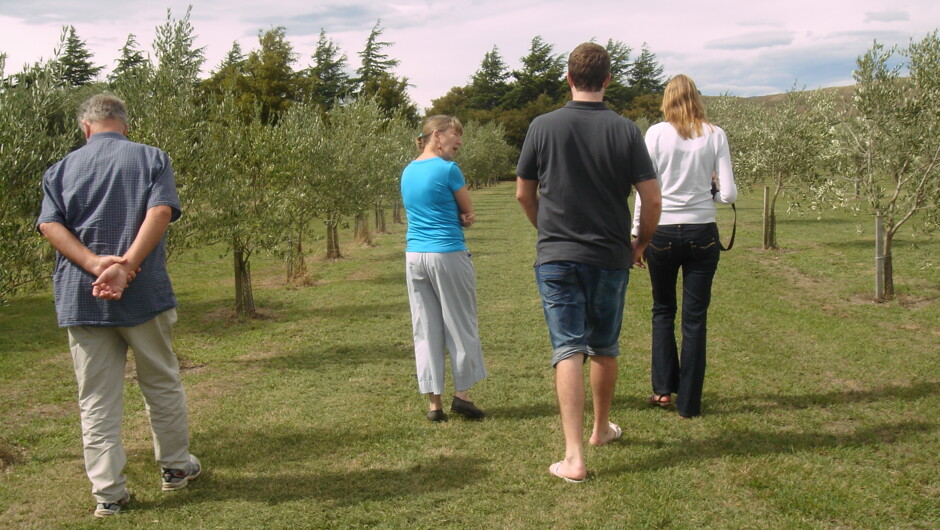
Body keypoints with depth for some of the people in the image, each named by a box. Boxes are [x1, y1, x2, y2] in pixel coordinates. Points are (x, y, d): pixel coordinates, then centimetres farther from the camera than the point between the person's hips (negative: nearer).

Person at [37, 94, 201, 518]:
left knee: (96, 400, 7)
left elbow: (50, 225, -4)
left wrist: (96, 265, -15)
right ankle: (175, 467, 27)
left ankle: (107, 492, 8)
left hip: (80, 300, 1)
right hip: (145, 294, -1)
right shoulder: (151, 158, 4)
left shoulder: (61, 168, 10)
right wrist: (125, 267, -19)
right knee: (162, 385, 15)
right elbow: (160, 212, -12)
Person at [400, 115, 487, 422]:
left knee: (425, 330, 7)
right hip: (448, 255, -6)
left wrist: (456, 218, 2)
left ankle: (434, 403, 10)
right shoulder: (447, 169, -9)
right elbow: (468, 211, 1)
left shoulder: (408, 172, 12)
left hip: (414, 256, 7)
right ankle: (462, 395, 8)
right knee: (460, 325, 5)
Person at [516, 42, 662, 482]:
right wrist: (640, 244, 12)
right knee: (605, 349, 18)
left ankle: (574, 456, -11)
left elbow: (524, 194, 6)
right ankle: (602, 428, 37)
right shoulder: (625, 131, -5)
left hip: (556, 256, -1)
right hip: (610, 257, 1)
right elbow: (652, 199, -6)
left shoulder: (543, 127, -4)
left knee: (568, 350, -3)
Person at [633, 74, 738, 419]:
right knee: (695, 318, 7)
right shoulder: (715, 135, -2)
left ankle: (664, 388, 18)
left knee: (663, 310, 19)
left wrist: (636, 235, 5)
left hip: (663, 232, 0)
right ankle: (688, 403, 11)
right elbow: (729, 193, -4)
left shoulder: (656, 134, -4)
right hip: (702, 233, 0)